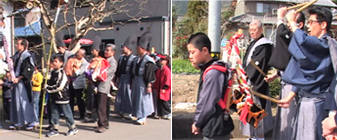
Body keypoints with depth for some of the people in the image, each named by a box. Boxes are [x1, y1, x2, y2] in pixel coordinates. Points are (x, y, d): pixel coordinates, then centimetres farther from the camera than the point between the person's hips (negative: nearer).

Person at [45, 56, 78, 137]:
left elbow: (59, 86, -21)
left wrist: (48, 89, -14)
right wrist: (46, 86, -1)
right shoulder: (53, 72, 10)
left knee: (67, 113, 3)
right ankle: (55, 129, 18)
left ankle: (73, 128, 16)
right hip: (53, 97, 8)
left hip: (62, 97, -8)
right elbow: (49, 82, 20)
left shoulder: (62, 73, -16)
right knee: (54, 113, 10)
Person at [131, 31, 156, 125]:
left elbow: (150, 74, -16)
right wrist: (133, 81, 14)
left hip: (143, 82, -8)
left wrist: (149, 85, -17)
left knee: (142, 99, -2)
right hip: (136, 80, 8)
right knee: (136, 98, 12)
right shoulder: (137, 59, 8)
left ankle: (143, 118, 7)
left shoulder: (148, 60, -15)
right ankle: (141, 117, 23)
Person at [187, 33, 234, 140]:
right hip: (212, 128, 10)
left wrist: (197, 123, -8)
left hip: (215, 131, -10)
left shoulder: (213, 73, -21)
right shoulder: (207, 70, 9)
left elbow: (208, 104, -21)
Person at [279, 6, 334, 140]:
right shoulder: (313, 45, 15)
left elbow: (303, 40, -33)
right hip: (304, 100, 9)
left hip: (316, 102, -9)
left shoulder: (326, 44, -14)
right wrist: (290, 97, 15)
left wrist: (292, 21, -14)